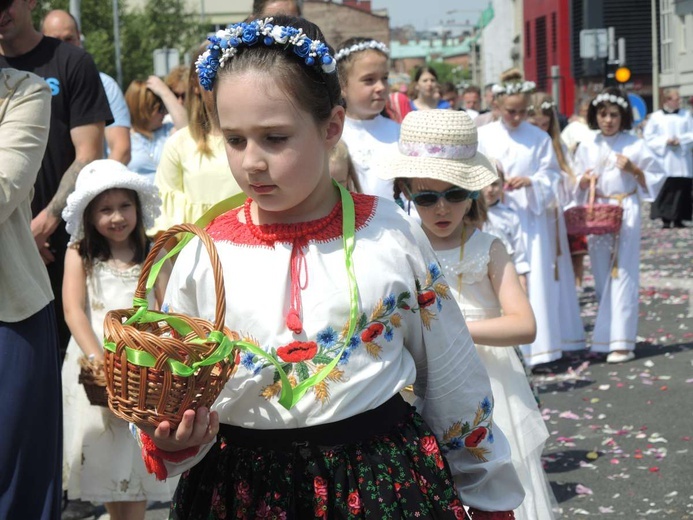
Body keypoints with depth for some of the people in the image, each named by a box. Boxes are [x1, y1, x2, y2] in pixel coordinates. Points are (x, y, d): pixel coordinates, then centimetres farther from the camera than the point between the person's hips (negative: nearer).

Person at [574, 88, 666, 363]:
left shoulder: (635, 145, -1)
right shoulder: (586, 147, 9)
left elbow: (657, 177, 4)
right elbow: (577, 188, 13)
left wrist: (634, 170, -12)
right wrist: (584, 182, -8)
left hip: (626, 213, -4)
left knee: (622, 276, -7)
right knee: (602, 278, 7)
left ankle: (622, 341, -7)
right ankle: (605, 336, 17)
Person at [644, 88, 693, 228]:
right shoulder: (656, 117, 1)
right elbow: (648, 137, -1)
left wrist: (681, 140, -11)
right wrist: (665, 141, -12)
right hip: (664, 162, -2)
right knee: (665, 191, -6)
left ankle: (678, 219, 7)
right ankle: (665, 220, -3)